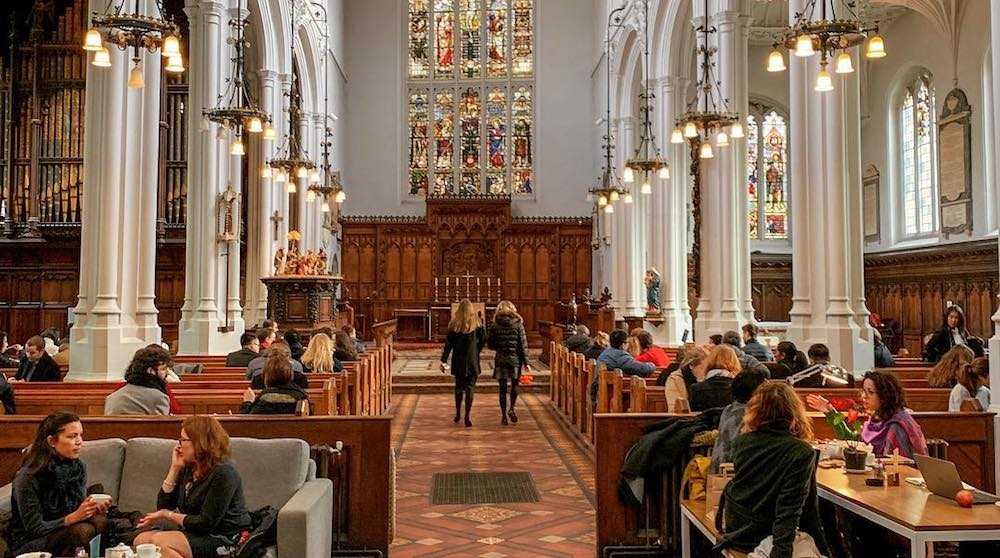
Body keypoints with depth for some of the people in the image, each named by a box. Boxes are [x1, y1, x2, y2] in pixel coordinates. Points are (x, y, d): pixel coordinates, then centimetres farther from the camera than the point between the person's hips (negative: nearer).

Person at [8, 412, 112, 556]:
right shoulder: (27, 477, -19)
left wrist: (93, 510, -15)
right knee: (81, 530, -32)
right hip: (28, 545, -6)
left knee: (100, 521, -25)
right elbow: (34, 529, -16)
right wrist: (74, 517, -28)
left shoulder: (79, 468, 0)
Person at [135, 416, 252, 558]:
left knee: (160, 541, -24)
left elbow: (205, 523, -19)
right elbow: (162, 506, 8)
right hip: (196, 534, 8)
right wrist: (175, 468, 0)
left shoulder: (223, 473, -17)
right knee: (141, 539, -9)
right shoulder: (187, 469, 9)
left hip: (225, 540, -8)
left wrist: (167, 515, -9)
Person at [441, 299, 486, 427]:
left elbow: (448, 343, -3)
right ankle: (468, 415, -9)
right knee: (470, 386, 1)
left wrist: (444, 360, -3)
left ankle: (458, 414, 22)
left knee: (458, 386, 16)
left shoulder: (454, 323, -2)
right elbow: (483, 339, -3)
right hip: (472, 360, -1)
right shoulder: (477, 322, -4)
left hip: (458, 360, 1)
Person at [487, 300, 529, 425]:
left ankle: (503, 415, 8)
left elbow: (490, 344, 2)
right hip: (515, 359, 0)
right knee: (514, 385, 17)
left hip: (500, 360, 0)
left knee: (503, 388, 7)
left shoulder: (495, 326, -2)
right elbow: (523, 344, -5)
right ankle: (511, 409, 2)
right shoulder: (518, 324, -4)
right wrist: (525, 362, -1)